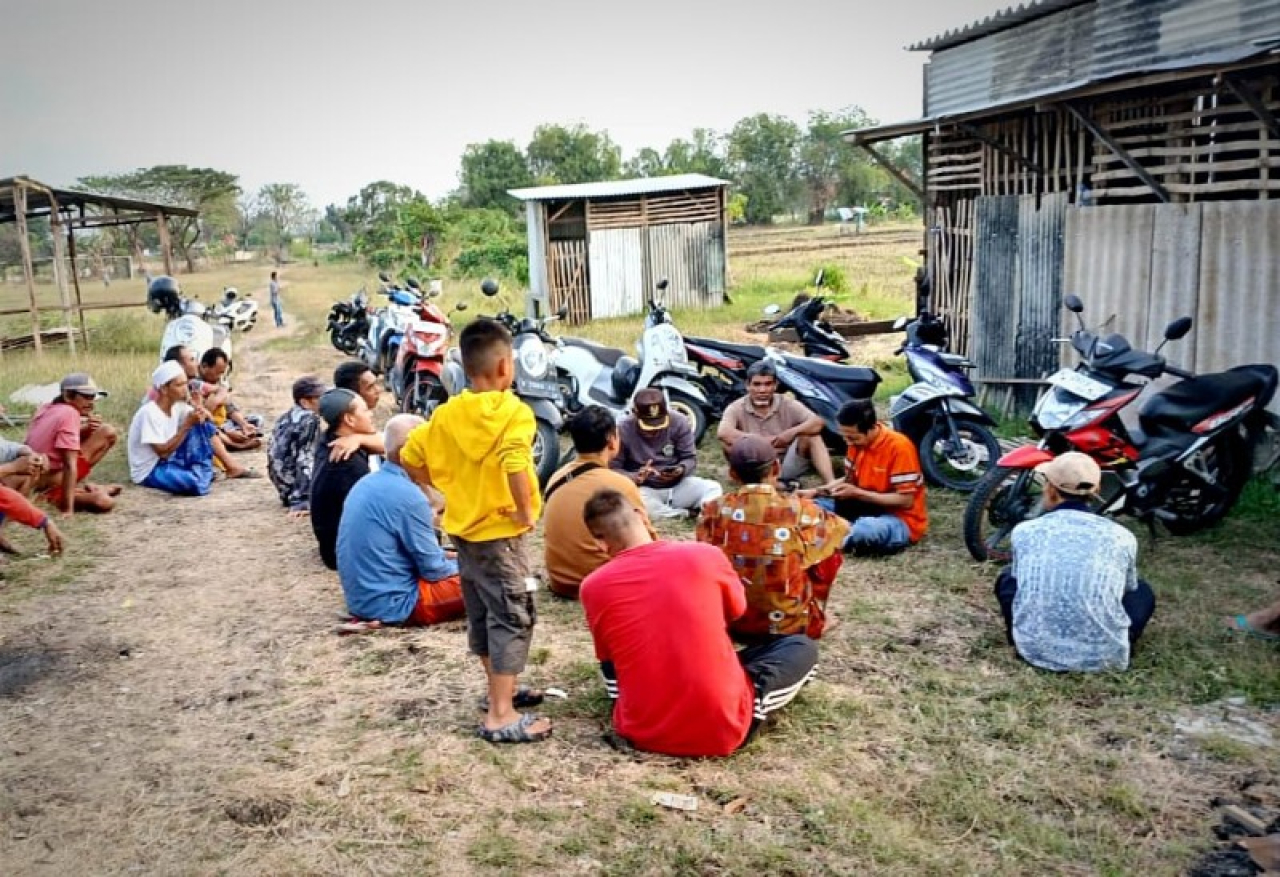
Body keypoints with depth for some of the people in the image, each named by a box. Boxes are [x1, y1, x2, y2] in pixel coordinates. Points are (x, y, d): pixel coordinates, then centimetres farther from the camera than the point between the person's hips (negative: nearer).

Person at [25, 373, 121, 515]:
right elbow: (70, 465, -23)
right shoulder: (69, 413, -16)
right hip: (50, 482, -8)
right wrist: (68, 510, -26)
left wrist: (86, 430, -6)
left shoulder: (45, 409, 9)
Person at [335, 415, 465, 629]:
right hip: (393, 604, -9)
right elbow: (432, 569, -13)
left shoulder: (364, 484, 7)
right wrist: (461, 564, 6)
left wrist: (442, 555, 16)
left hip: (360, 599, 9)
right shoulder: (408, 495, -20)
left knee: (450, 565, 23)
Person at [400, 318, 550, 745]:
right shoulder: (512, 412, -18)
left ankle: (501, 691, 35)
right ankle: (500, 716, 1)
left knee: (482, 615, 19)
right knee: (513, 618, 0)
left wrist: (445, 487, 13)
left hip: (463, 528, 8)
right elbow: (514, 465, -34)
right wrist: (526, 510, -21)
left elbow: (410, 457, 8)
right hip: (499, 532, -8)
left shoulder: (447, 412, 2)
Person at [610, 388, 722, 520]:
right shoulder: (623, 431, -11)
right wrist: (635, 477, -28)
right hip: (646, 489, -2)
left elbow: (690, 458, -1)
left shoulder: (679, 422, -5)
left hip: (678, 485, 3)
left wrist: (681, 470, -24)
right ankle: (688, 513, -28)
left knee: (713, 488, -21)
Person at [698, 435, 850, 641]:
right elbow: (841, 527, 7)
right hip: (791, 625, -2)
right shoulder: (800, 510, -13)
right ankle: (813, 620, 26)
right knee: (830, 550, 16)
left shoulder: (715, 510, -10)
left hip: (732, 622, 2)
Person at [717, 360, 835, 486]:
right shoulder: (737, 408, -5)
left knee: (811, 434, -19)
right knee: (730, 443, -27)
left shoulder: (787, 404, 1)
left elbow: (818, 423, -10)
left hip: (786, 466, 1)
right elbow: (722, 433, -26)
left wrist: (792, 432, -27)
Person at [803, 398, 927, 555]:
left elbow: (905, 501, -21)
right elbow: (849, 480, 13)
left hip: (901, 519, -7)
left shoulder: (899, 447, -22)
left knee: (864, 530, -40)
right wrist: (816, 491, -4)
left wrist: (857, 493, -23)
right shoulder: (857, 442, -1)